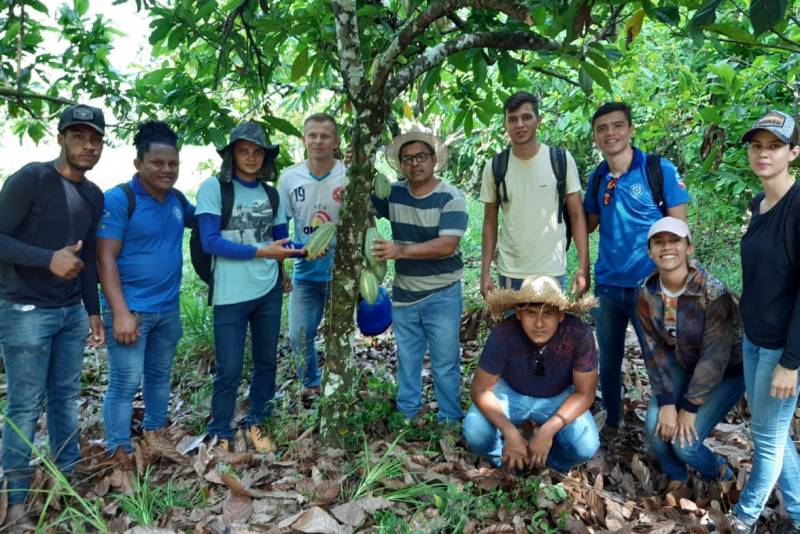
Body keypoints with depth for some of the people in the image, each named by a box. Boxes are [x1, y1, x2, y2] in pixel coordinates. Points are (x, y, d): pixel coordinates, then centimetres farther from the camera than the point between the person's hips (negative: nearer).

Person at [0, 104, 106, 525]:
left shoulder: (94, 195, 10)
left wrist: (93, 310, 16)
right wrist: (49, 259, -25)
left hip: (72, 312, 6)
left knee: (66, 396, 14)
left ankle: (69, 476, 27)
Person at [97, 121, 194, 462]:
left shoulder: (177, 199, 5)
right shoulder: (118, 199, -14)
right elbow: (105, 259, -16)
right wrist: (121, 313, -22)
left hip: (169, 308, 6)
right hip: (130, 309, -6)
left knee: (160, 375, 20)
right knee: (125, 383, 2)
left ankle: (155, 431, 38)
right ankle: (119, 452, 18)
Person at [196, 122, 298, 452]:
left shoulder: (270, 193, 7)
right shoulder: (214, 187, -8)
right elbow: (210, 242, -15)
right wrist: (261, 252, -19)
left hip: (269, 291, 5)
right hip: (230, 295, -5)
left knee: (266, 362, 15)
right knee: (229, 370, 3)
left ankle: (255, 425, 35)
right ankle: (220, 435, 25)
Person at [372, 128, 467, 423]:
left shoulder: (450, 197, -14)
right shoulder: (393, 193, 0)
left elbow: (447, 245, -24)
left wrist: (401, 250, -31)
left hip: (441, 295, -4)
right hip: (403, 293, 5)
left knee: (445, 365, 6)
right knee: (407, 360, 19)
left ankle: (450, 421, 24)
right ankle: (406, 416, 36)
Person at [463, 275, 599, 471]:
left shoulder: (580, 335, -30)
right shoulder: (503, 335, -31)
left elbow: (584, 393, -19)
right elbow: (481, 389, -20)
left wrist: (548, 430, -32)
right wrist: (510, 432, -34)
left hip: (558, 397, 1)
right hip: (510, 392, 0)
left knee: (585, 447, -24)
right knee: (475, 433, -25)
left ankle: (553, 468, 12)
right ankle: (504, 461, 11)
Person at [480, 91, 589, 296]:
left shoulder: (562, 160, -3)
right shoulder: (494, 167, 0)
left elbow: (577, 216, -1)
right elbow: (490, 223, 6)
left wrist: (583, 267, -9)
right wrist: (485, 273, 1)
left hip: (553, 272, -1)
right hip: (509, 273, 1)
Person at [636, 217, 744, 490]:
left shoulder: (713, 292, -29)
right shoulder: (646, 292, -15)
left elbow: (715, 356, -25)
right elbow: (655, 349, -11)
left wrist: (690, 406, -20)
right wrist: (666, 401, -17)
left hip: (727, 371, -4)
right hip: (682, 364, 4)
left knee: (685, 443, -14)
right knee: (655, 428, -14)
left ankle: (719, 473, 22)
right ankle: (676, 477, 20)